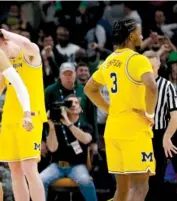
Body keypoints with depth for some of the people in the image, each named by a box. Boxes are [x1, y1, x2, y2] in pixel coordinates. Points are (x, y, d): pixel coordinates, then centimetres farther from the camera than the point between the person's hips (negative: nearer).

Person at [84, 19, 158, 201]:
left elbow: (89, 89, 26)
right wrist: (149, 114, -14)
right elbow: (151, 87, -29)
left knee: (122, 186, 12)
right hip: (135, 130, -8)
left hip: (113, 129, 8)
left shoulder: (109, 62, 13)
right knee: (139, 186, -10)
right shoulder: (137, 59, -11)